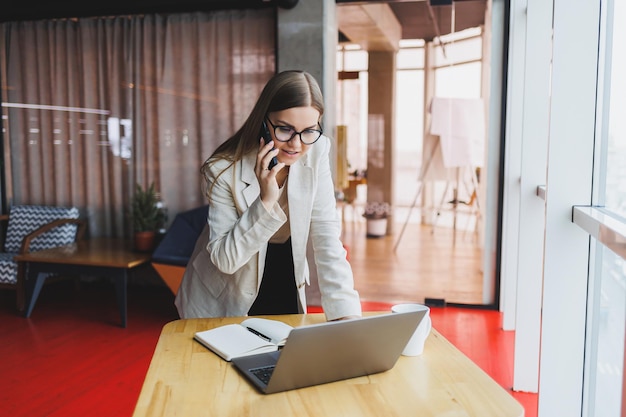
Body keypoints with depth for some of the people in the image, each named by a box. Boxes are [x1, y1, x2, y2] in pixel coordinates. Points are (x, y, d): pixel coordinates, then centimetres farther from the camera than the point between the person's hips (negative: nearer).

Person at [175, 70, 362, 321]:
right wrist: (266, 201, -36)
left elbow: (326, 239, -19)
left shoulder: (317, 152, -17)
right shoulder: (224, 170, -25)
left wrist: (346, 314, -29)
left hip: (286, 289, 3)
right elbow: (224, 259, -24)